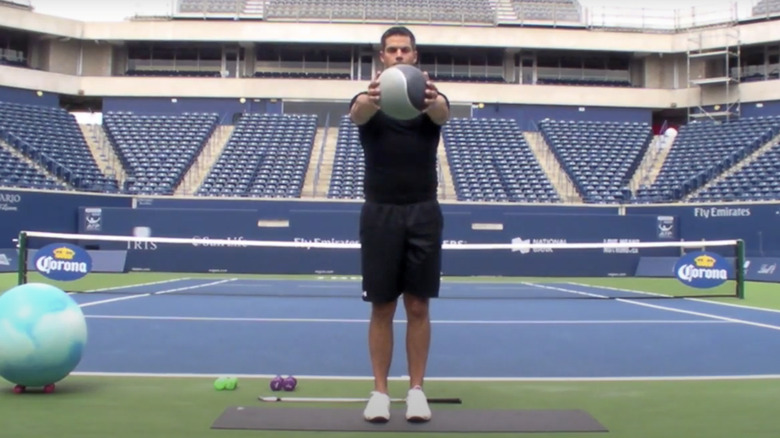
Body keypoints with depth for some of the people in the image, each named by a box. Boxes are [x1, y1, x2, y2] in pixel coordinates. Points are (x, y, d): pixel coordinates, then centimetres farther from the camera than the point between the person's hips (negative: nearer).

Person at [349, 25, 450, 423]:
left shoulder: (430, 97, 3)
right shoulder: (369, 98, 2)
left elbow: (443, 113, -23)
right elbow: (357, 113, -24)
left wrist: (431, 100, -50)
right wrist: (372, 98, -51)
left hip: (423, 213, 1)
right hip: (380, 213, 0)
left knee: (418, 307, 5)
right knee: (382, 308, 4)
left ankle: (416, 390, 14)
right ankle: (379, 392, 12)